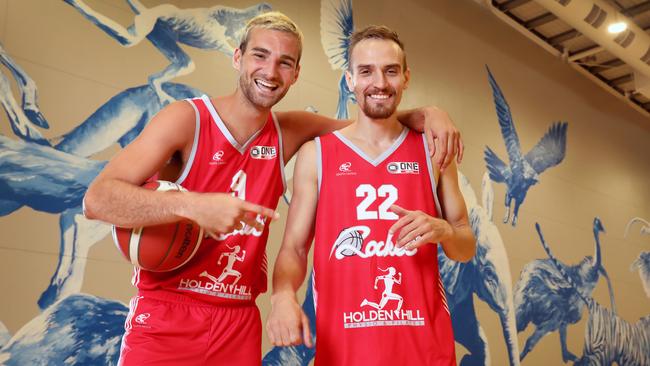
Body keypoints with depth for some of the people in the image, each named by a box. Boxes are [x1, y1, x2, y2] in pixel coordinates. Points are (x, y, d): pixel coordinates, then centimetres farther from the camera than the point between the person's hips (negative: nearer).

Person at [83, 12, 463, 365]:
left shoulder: (289, 132, 3)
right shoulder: (187, 119, -11)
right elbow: (97, 198, -18)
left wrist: (427, 115, -4)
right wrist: (193, 205, -34)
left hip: (240, 323, 4)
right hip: (165, 319, -3)